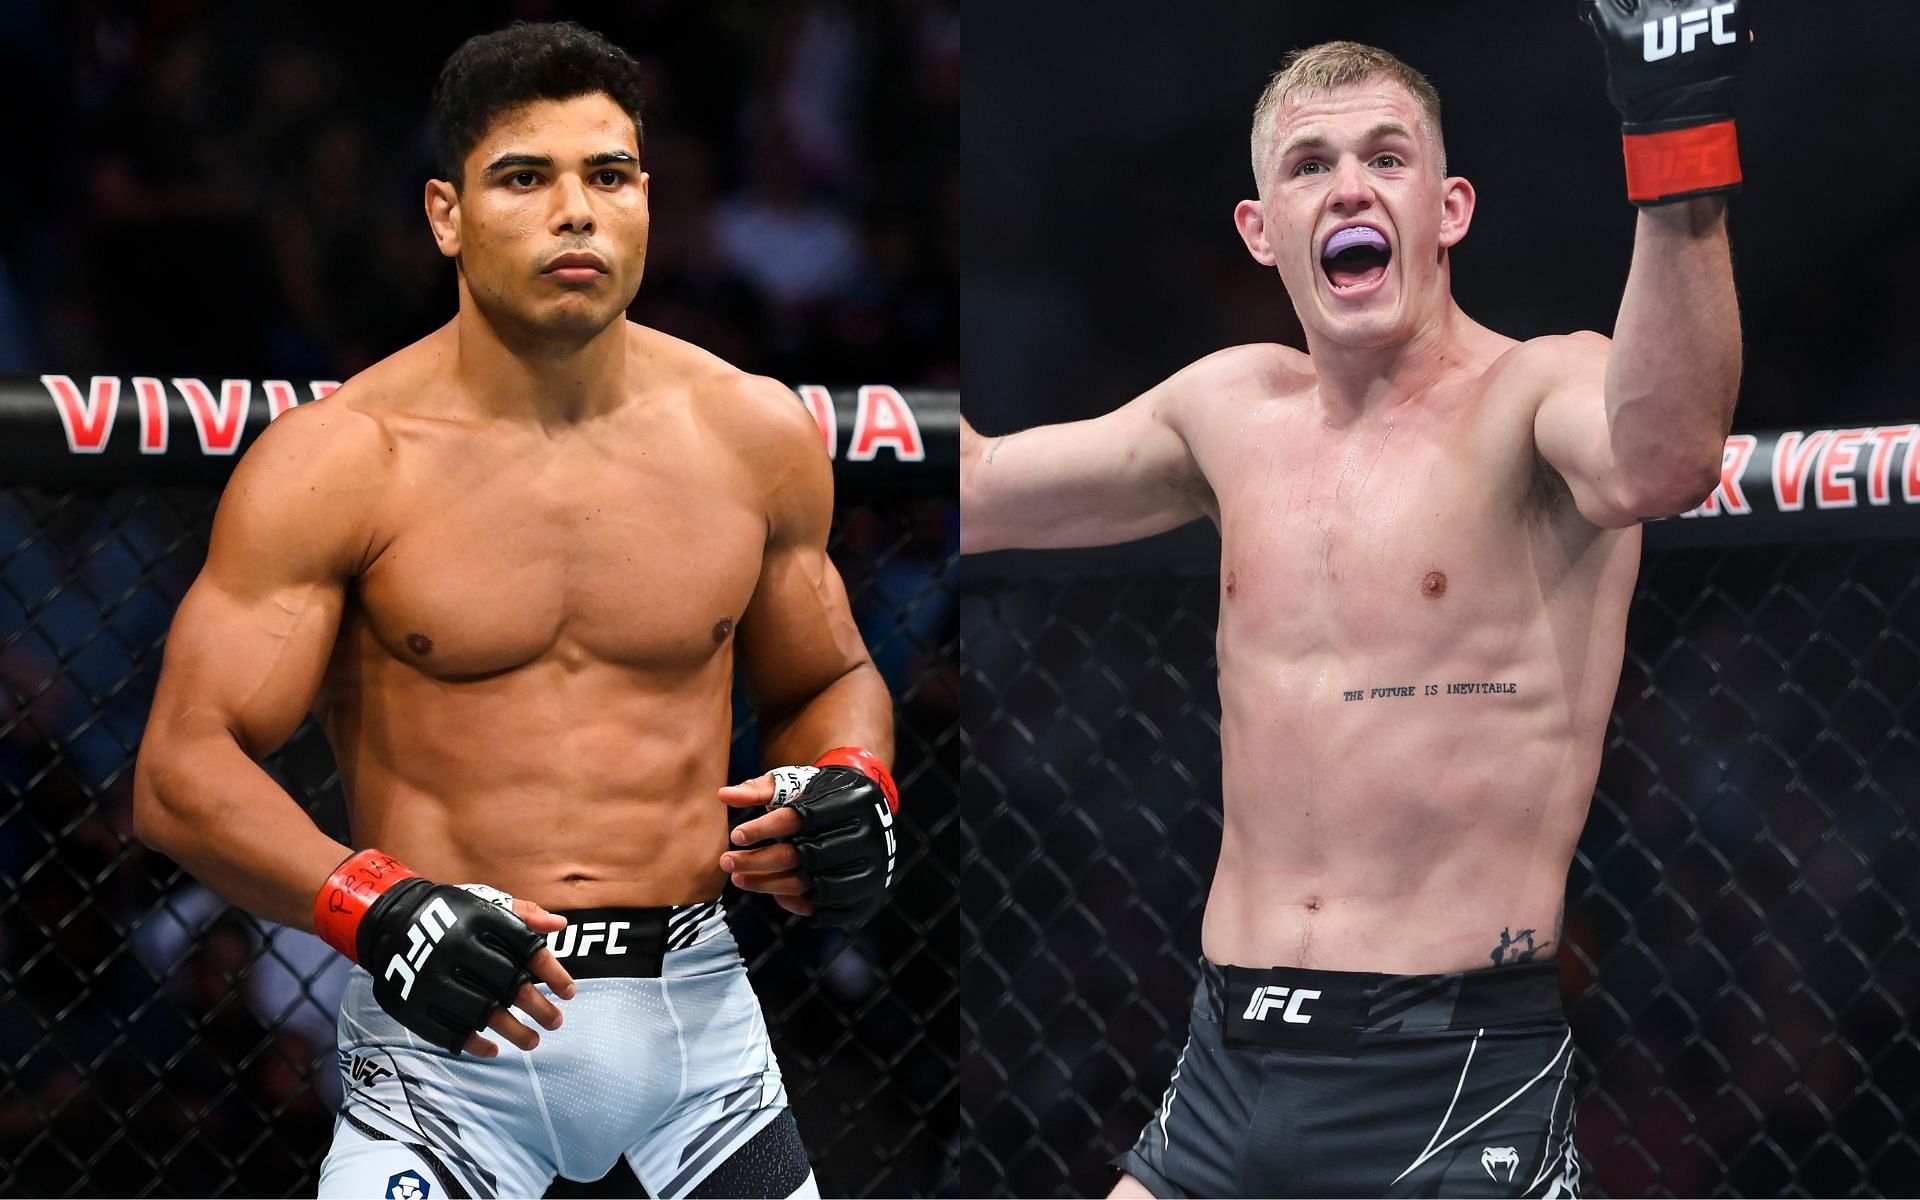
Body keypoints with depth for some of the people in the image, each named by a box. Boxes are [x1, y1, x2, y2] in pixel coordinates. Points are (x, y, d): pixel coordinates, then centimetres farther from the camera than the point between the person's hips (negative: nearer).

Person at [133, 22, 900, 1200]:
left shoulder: (753, 438, 5)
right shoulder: (339, 464, -7)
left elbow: (827, 681, 21)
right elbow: (186, 768, -10)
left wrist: (853, 787, -2)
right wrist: (372, 909, -25)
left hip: (695, 1009, 3)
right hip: (450, 1026, -3)